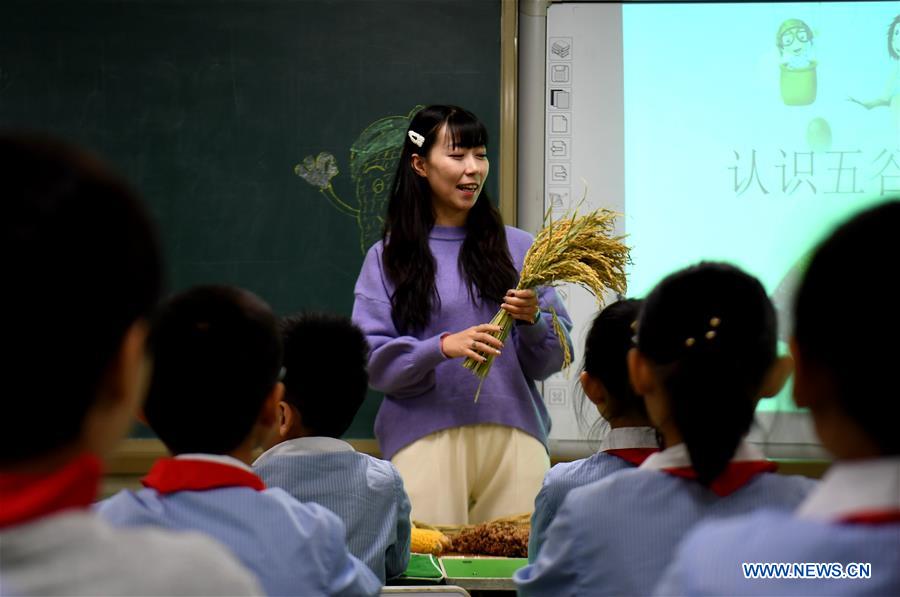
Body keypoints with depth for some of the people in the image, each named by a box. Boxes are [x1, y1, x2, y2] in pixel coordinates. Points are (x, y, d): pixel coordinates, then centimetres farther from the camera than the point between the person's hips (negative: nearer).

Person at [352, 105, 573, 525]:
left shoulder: (517, 247, 11)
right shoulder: (387, 257, 5)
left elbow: (553, 359, 10)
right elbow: (372, 359, -2)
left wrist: (532, 321, -10)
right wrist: (442, 347, -17)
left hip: (515, 433, 2)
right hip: (425, 438, -2)